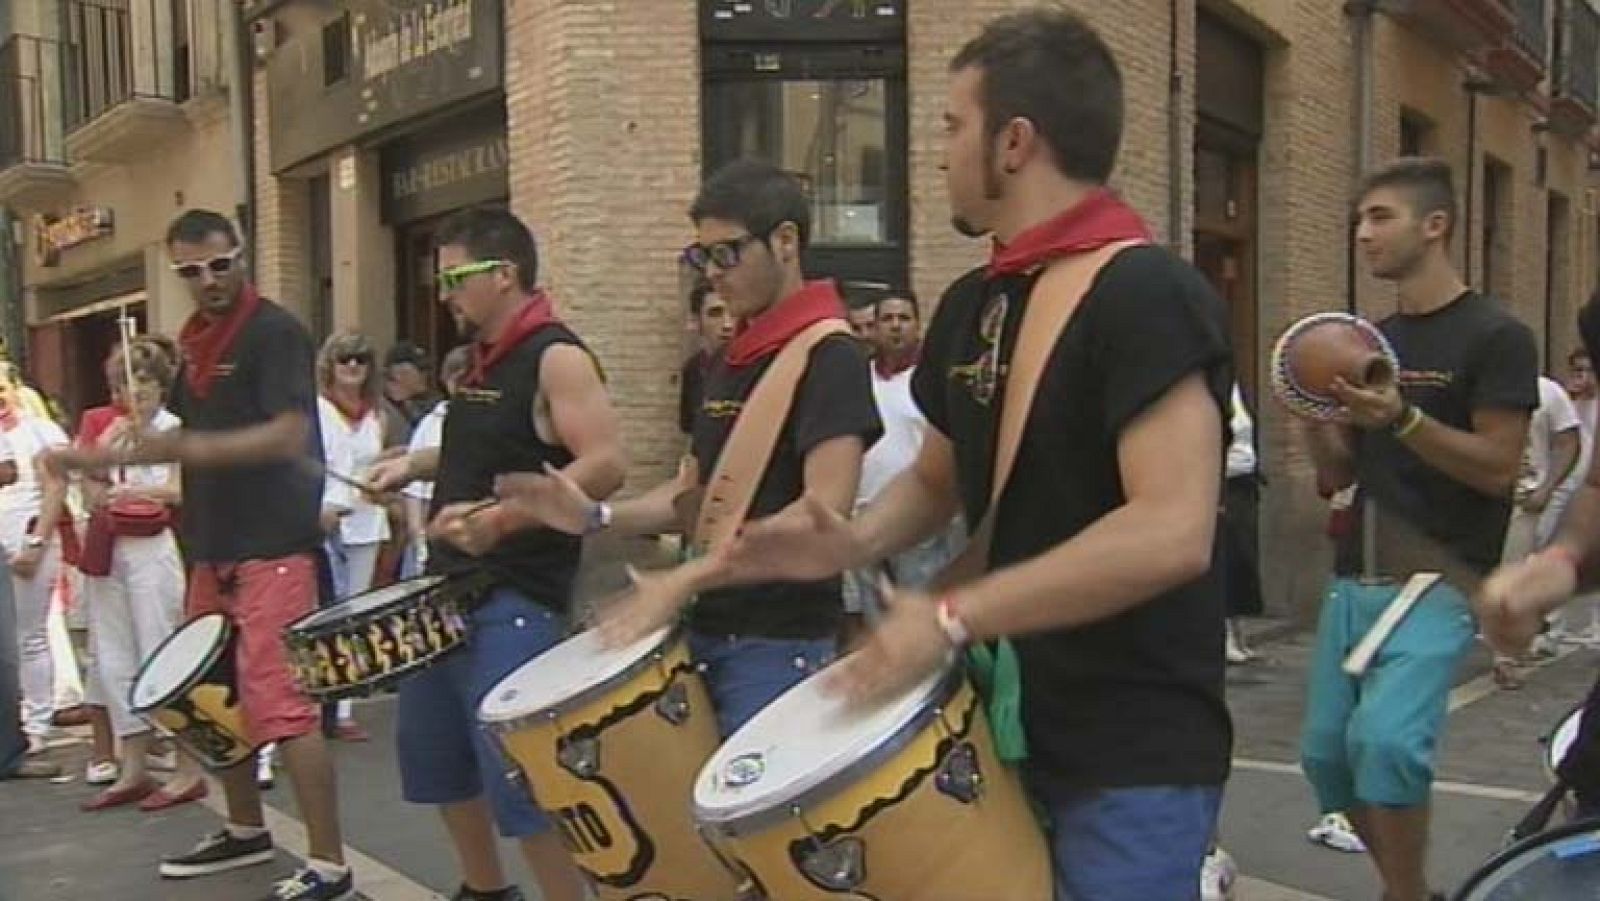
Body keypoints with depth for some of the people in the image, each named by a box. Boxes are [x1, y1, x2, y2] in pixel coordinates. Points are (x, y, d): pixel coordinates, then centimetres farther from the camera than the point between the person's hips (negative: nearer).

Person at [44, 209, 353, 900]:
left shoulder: (275, 332, -11)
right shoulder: (197, 341, 15)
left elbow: (290, 434, -22)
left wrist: (198, 448, -32)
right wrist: (97, 459, 18)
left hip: (272, 546, -9)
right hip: (214, 545, 9)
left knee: (280, 703, -10)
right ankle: (245, 830, 33)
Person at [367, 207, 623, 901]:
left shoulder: (556, 358, -14)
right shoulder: (484, 359, 13)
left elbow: (604, 466, -23)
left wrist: (500, 516, -27)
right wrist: (416, 466, 12)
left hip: (517, 603, -10)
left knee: (519, 776, -8)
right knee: (433, 756, 19)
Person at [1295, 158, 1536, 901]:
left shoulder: (1494, 336, -5)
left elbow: (1497, 469, -12)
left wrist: (1402, 418, -24)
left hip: (1436, 581, -7)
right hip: (1353, 581, 7)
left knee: (1386, 737, -25)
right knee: (1326, 751, 7)